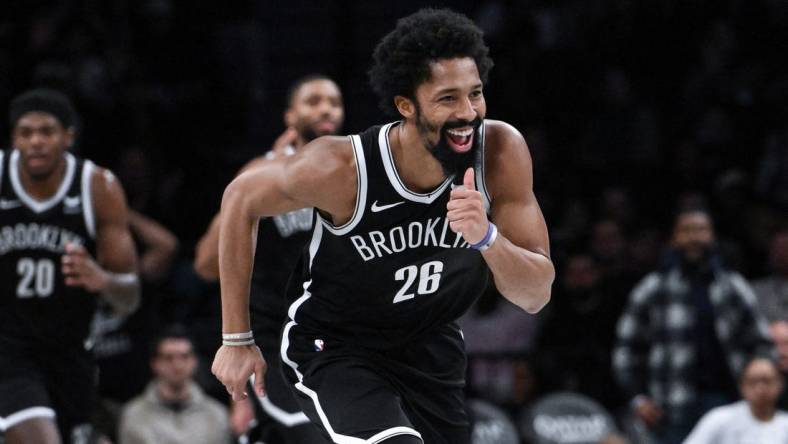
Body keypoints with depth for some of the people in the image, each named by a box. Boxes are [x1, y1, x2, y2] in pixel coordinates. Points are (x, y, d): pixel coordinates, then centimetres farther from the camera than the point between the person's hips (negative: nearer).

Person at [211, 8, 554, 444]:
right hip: (333, 346, -5)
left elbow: (536, 296, -15)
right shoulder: (342, 168, -28)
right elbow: (241, 198, -10)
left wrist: (486, 237, -37)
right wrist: (236, 339, -7)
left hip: (431, 347, 5)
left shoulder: (501, 150, -20)